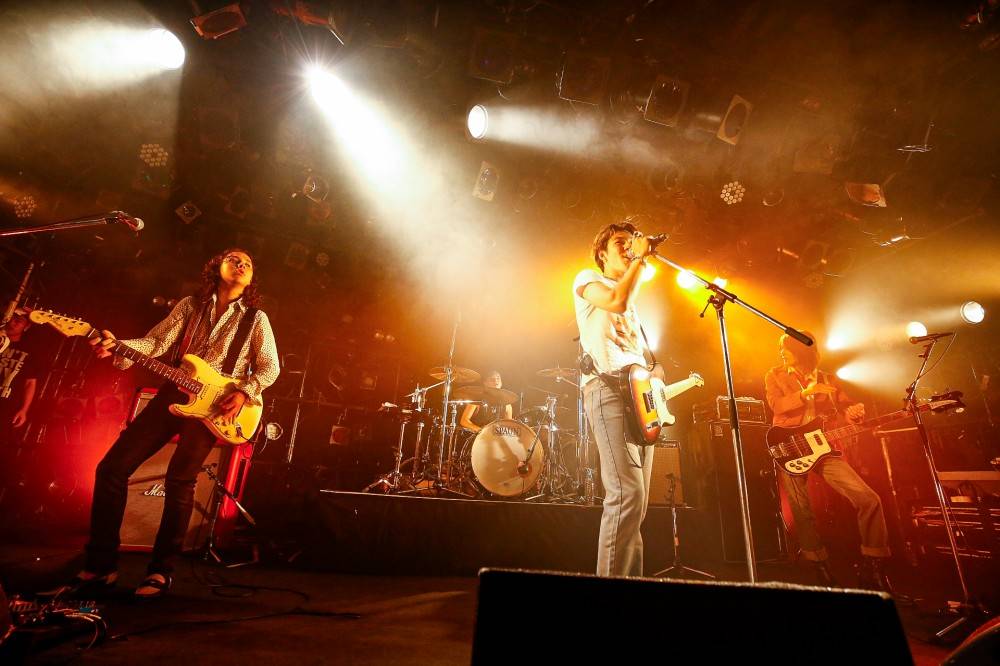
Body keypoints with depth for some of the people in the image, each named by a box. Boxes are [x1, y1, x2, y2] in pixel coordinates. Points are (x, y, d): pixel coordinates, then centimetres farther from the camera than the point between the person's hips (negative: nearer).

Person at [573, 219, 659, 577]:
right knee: (627, 494, -19)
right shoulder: (587, 279, 9)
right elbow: (617, 301, -14)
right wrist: (640, 258, -3)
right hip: (608, 389, -8)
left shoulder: (633, 301, 31)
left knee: (636, 501, 7)